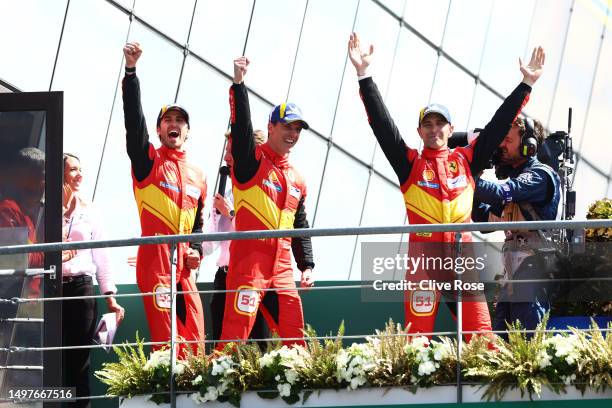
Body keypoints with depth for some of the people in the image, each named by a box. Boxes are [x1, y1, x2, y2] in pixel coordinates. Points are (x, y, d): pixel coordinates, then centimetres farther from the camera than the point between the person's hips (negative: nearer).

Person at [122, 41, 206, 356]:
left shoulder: (197, 176, 21)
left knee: (195, 340, 1)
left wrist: (197, 250, 7)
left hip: (184, 265, 6)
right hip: (155, 259, -6)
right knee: (167, 340, -14)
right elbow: (133, 120, -8)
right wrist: (130, 70, -18)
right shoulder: (148, 161, 5)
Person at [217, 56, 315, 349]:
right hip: (249, 259, -7)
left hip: (282, 267, 7)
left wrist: (307, 266, 16)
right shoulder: (252, 160, 2)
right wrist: (238, 82, -24)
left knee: (294, 334, 4)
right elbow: (241, 125, -15)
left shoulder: (297, 179, 20)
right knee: (236, 333, -15)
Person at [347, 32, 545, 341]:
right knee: (418, 334, -7)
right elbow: (382, 124, 3)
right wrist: (364, 76, -5)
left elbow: (499, 124, 16)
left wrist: (526, 84, 14)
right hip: (423, 253, -2)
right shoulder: (410, 163, 10)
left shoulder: (466, 160, 16)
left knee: (480, 332, -5)